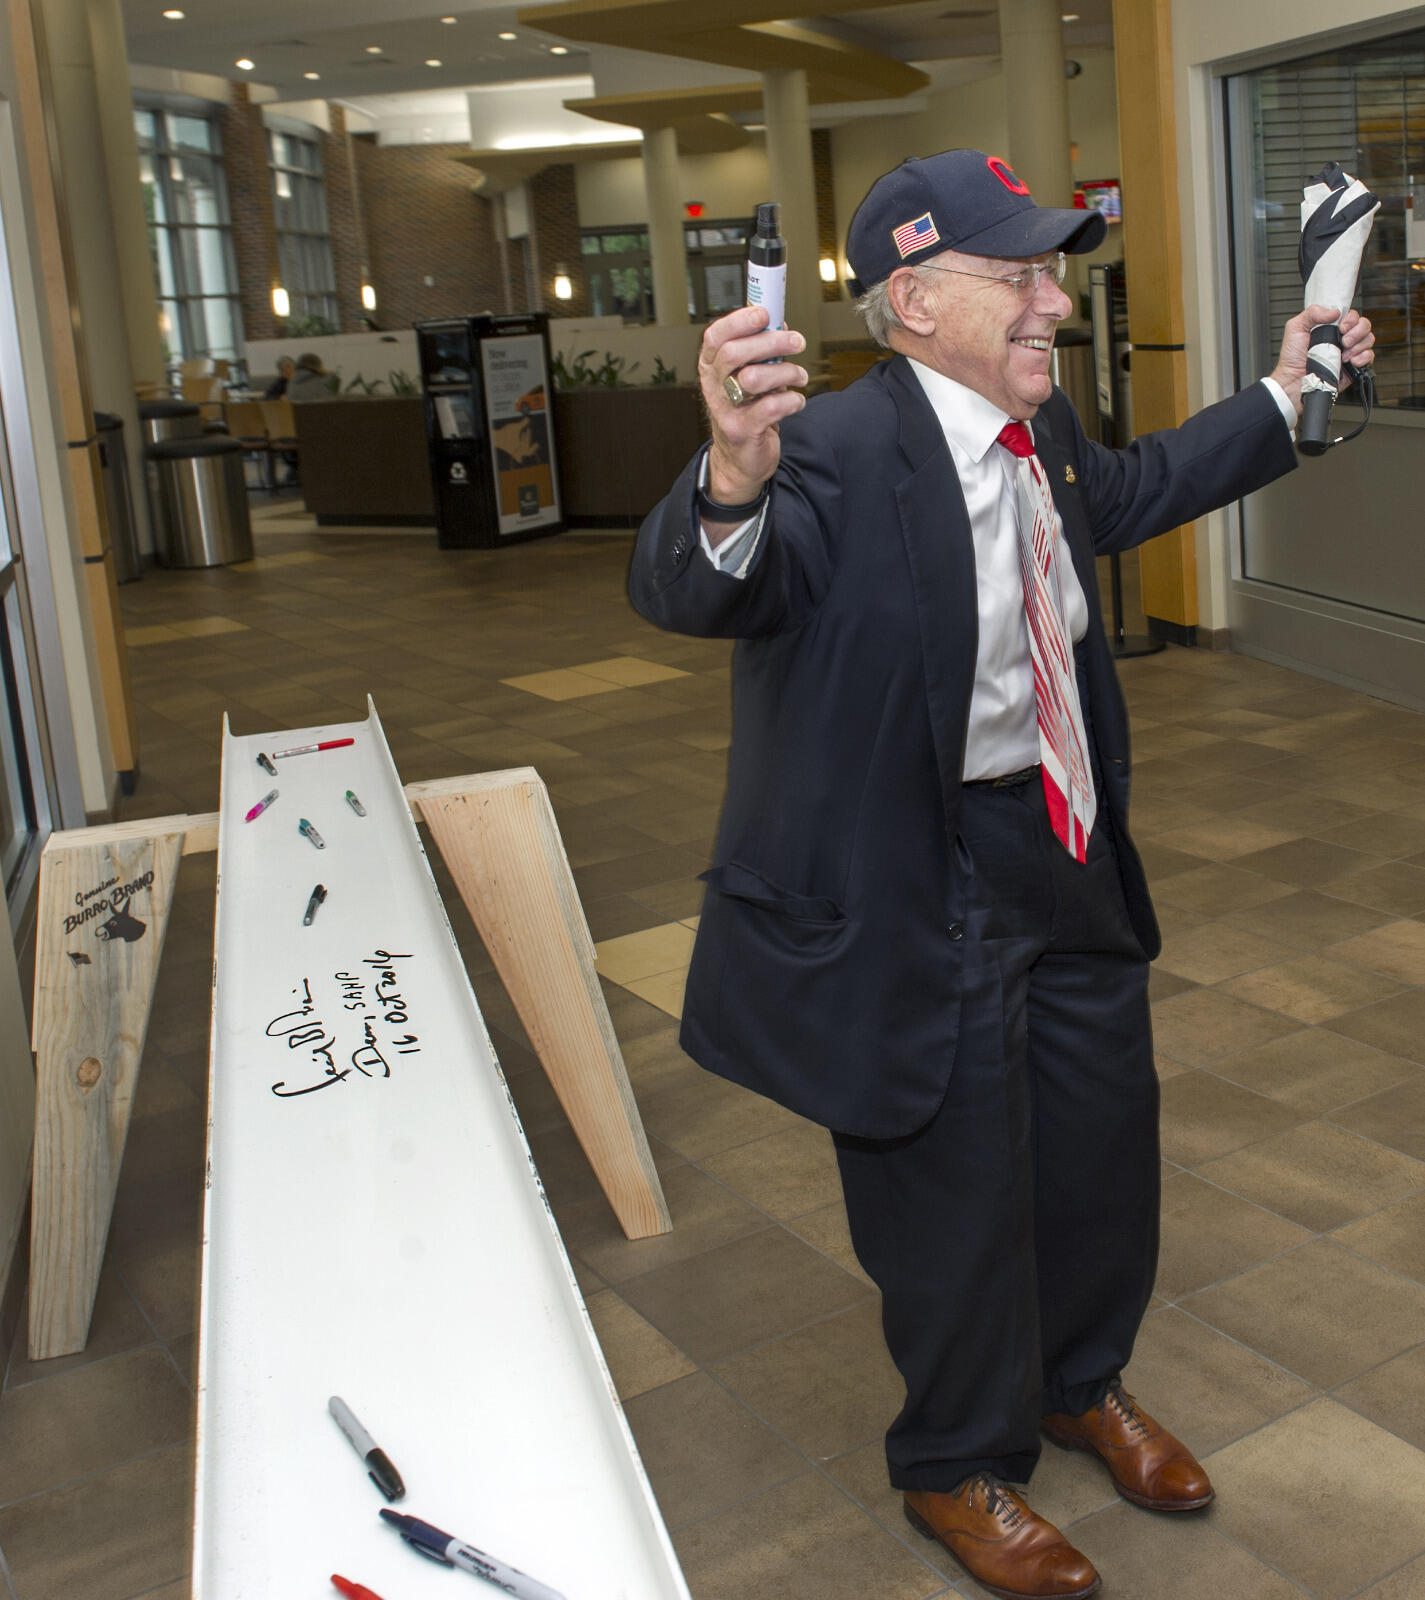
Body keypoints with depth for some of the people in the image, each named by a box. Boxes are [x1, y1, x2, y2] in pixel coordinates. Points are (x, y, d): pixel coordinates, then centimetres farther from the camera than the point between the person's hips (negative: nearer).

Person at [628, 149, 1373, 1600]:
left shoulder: (1044, 432, 2)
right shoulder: (838, 456, -25)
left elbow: (1129, 492, 25)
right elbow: (686, 592, -41)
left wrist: (1282, 397, 26)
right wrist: (732, 484, -63)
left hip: (1066, 856, 9)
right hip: (915, 893, -8)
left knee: (1103, 1140, 24)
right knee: (955, 1185, 9)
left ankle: (1080, 1382, 53)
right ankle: (958, 1468, 38)